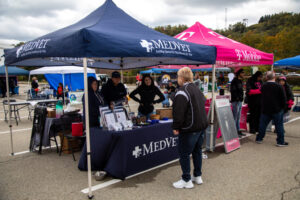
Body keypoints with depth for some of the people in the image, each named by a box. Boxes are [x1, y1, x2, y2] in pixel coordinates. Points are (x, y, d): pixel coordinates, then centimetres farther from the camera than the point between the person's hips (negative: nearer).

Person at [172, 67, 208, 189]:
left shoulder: (182, 92, -18)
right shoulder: (197, 89, 12)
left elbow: (178, 112, -22)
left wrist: (175, 127, -13)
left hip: (190, 128, -9)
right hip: (202, 125, 10)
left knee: (184, 154, 2)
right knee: (197, 151, 19)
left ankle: (186, 180, 11)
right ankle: (198, 176, 31)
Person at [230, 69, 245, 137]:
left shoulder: (240, 81, 18)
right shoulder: (234, 81, -12)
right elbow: (233, 91, -19)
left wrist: (241, 98, 15)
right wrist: (237, 98, -21)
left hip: (240, 101, 9)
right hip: (236, 101, -9)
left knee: (238, 117, 14)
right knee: (235, 117, -5)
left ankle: (238, 131, 21)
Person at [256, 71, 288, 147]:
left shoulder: (263, 86, 0)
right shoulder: (278, 86, -13)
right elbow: (283, 98, -8)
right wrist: (282, 107, 5)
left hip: (265, 109, 3)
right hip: (277, 110, -3)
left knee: (263, 124, 13)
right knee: (279, 125, 7)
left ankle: (259, 139, 20)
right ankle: (280, 142, 11)